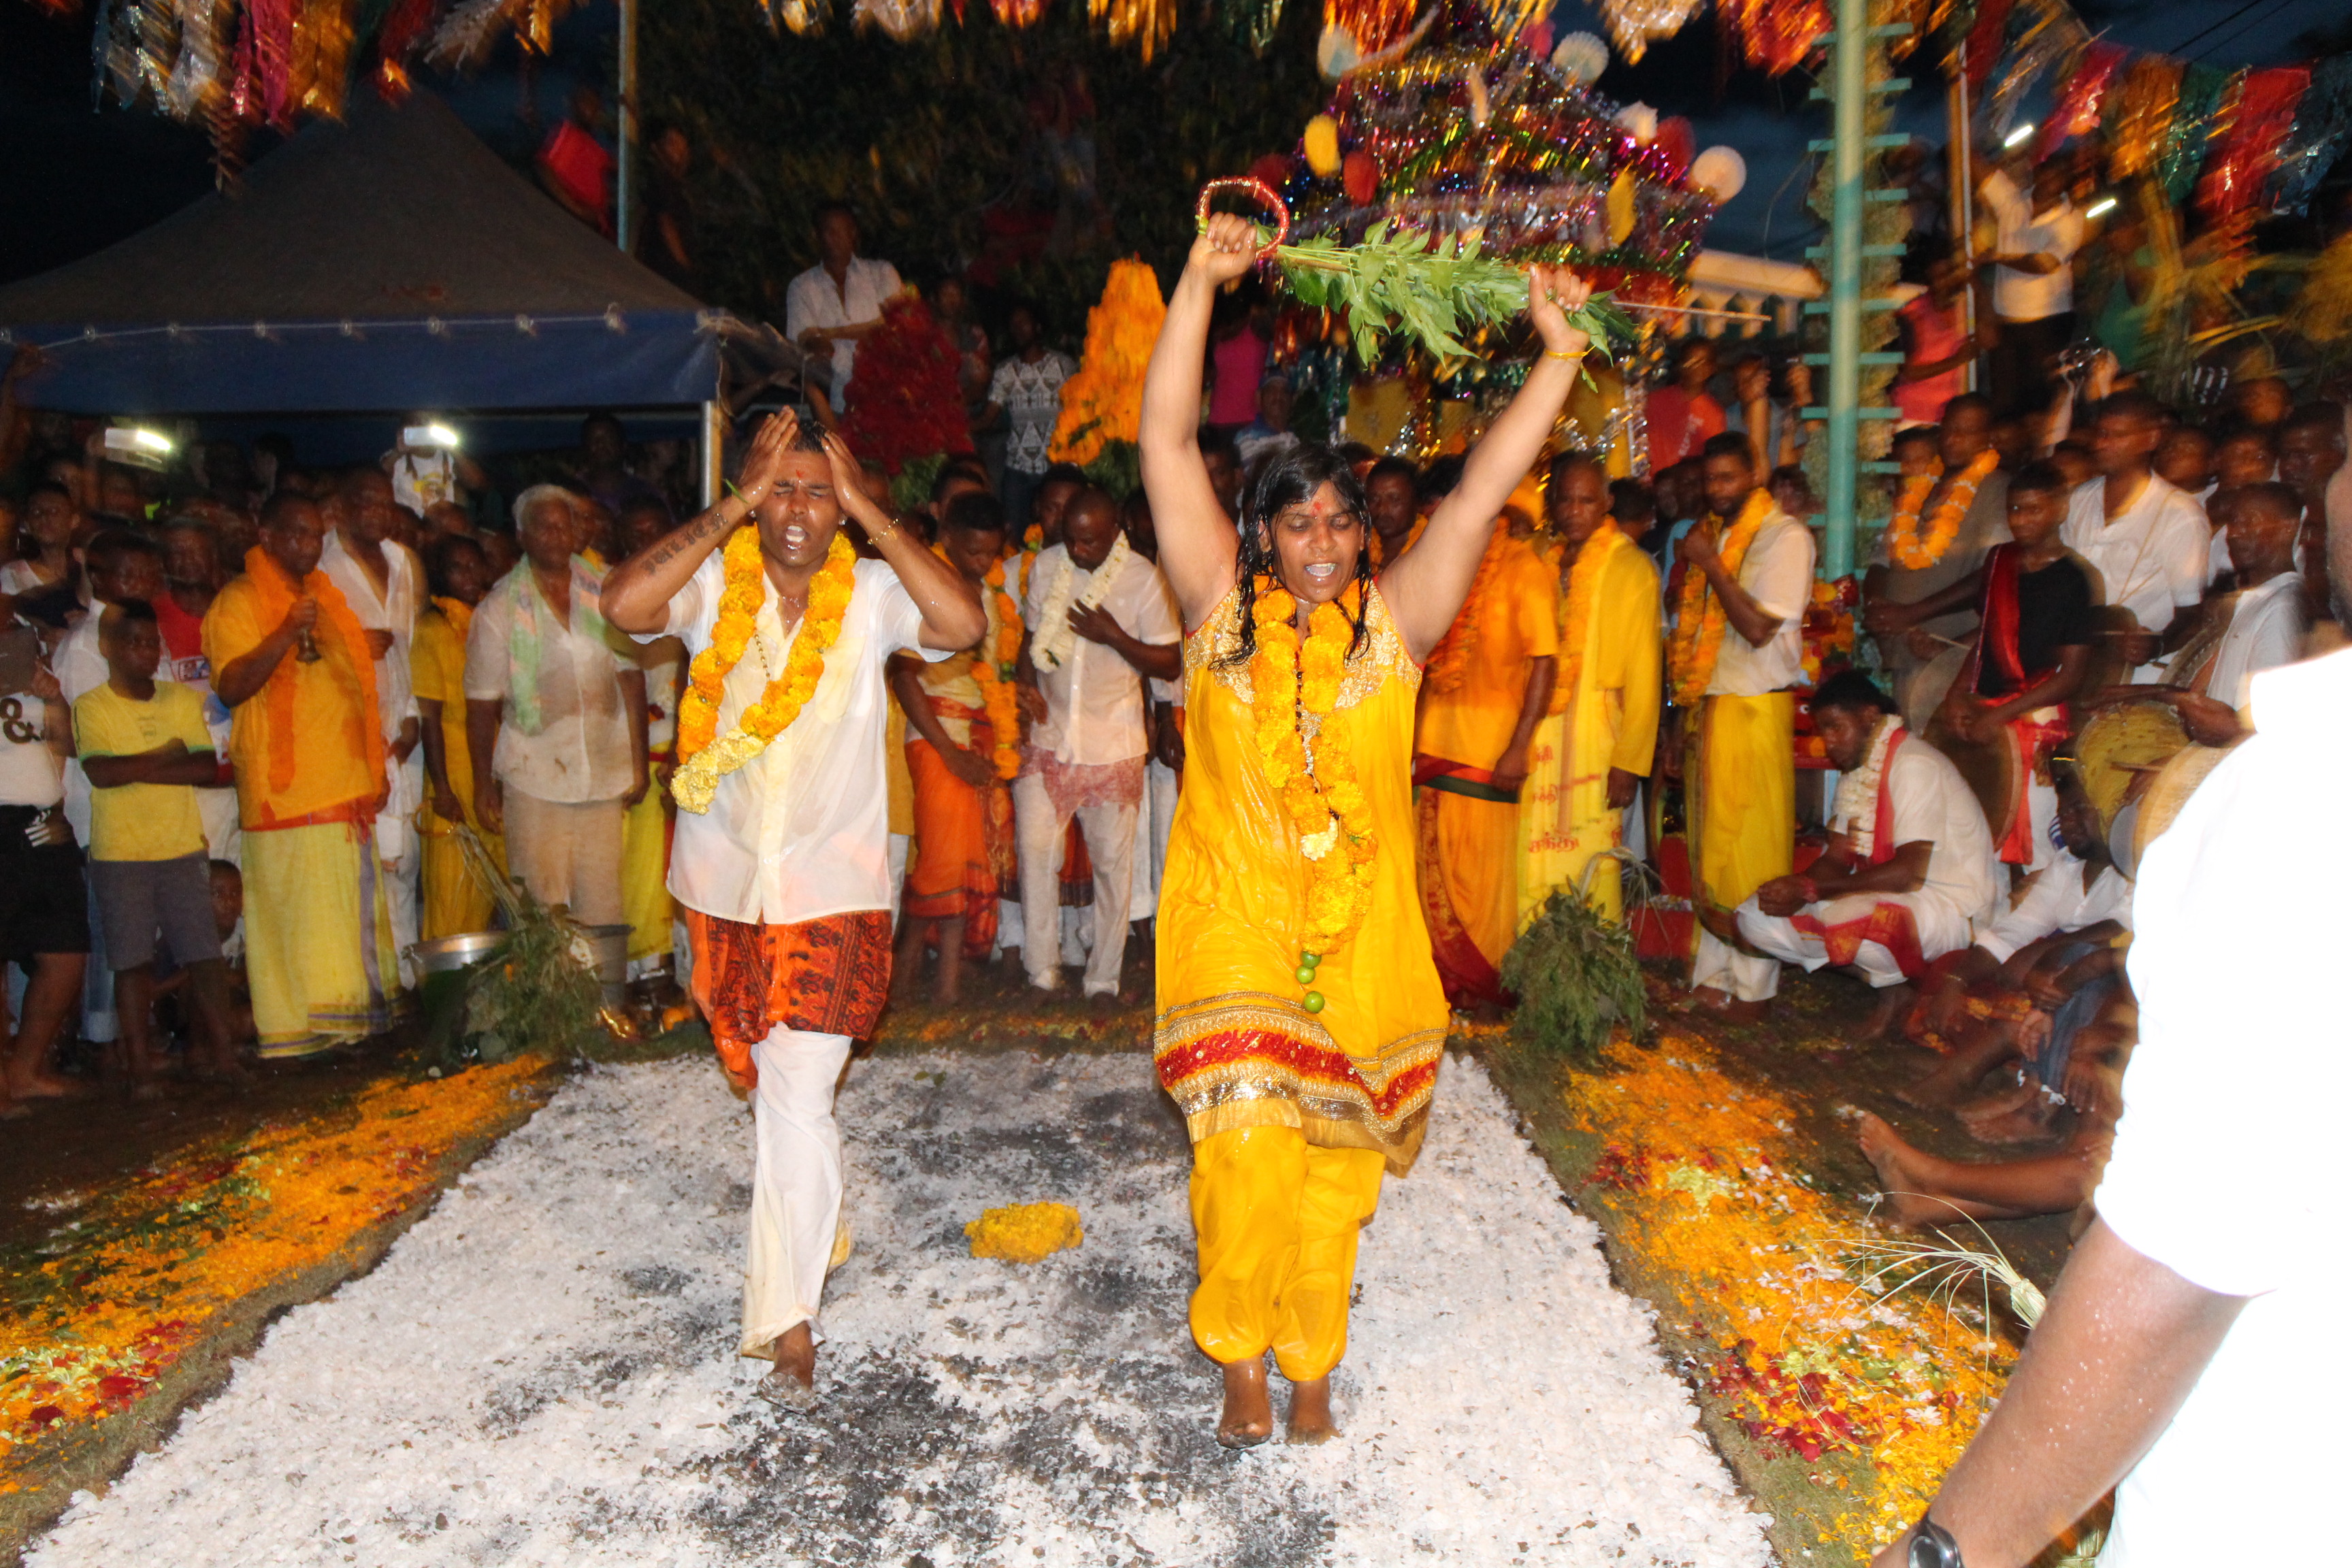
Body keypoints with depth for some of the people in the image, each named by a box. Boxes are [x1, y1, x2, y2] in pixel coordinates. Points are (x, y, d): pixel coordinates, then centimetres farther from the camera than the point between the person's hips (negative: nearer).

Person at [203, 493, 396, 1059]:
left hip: (345, 782, 7)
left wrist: (374, 768, 20)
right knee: (292, 907, -5)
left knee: (353, 906, 10)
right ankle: (295, 1027, 0)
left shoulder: (327, 597, 19)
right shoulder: (239, 602, -4)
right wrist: (286, 635, -29)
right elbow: (231, 688, -17)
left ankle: (348, 1010, 19)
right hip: (285, 788, -7)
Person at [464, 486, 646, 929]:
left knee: (603, 904, 3)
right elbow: (481, 703, 4)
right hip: (533, 780, -1)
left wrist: (639, 762, 5)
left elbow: (631, 676, 8)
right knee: (541, 906, 0)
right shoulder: (499, 608, 2)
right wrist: (483, 783, 2)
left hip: (604, 775, 2)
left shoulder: (605, 594, 6)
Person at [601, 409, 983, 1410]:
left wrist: (868, 509, -19)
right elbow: (624, 605, -23)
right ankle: (811, 1224, 48)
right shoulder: (714, 585, -3)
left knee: (797, 1100, -7)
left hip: (832, 890, -3)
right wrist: (733, 504, -18)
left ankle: (788, 1321, 4)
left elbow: (963, 625, -24)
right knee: (765, 1086, 21)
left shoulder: (871, 594, -5)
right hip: (724, 883, 3)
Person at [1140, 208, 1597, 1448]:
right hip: (1234, 928, -1)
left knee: (1335, 1171, 11)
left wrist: (1559, 354, -9)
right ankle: (1241, 1361, 20)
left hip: (1361, 937, 2)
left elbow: (1482, 491, -3)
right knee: (1249, 1151, -8)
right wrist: (1200, 284, -10)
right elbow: (1167, 443, -5)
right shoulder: (1222, 610, 0)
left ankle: (1311, 1368, 34)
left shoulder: (1394, 622, 2)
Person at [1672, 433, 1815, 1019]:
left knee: (1751, 852, -3)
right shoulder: (1711, 534, 16)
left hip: (1753, 708, -7)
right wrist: (1684, 713, 13)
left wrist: (1710, 564, -14)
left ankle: (1750, 990, 6)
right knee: (1709, 852, 9)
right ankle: (1713, 978, 17)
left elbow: (1759, 629, -17)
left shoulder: (1785, 536, -6)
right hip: (1705, 707, 7)